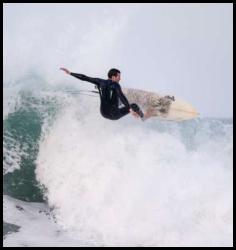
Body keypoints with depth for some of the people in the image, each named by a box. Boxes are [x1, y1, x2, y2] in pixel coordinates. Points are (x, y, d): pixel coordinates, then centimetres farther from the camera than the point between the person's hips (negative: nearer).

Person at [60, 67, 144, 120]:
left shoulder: (100, 82, 6)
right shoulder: (115, 85, -10)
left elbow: (84, 78, 8)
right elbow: (121, 97, -26)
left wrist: (70, 73, 15)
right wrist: (130, 109, -34)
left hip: (104, 113, 6)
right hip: (114, 114, -6)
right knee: (134, 106, 7)